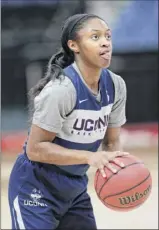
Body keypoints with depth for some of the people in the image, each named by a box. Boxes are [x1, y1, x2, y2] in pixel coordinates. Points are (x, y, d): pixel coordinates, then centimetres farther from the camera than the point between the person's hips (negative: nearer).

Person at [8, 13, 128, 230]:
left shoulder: (116, 85, -4)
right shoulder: (61, 89, -26)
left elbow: (111, 141, 5)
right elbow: (35, 149, -24)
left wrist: (118, 166, -17)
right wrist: (90, 157, -31)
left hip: (75, 190, 7)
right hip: (36, 190, -7)